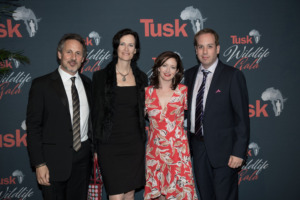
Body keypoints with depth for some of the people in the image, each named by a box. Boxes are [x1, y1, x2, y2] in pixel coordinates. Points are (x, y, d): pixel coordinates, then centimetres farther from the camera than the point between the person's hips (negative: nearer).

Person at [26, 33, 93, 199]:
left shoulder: (88, 84, 9)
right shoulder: (42, 84, -5)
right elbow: (33, 126, -7)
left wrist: (94, 151, 7)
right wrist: (39, 164, -12)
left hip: (83, 159, 4)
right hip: (54, 160, -4)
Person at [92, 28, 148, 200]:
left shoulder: (141, 78, 8)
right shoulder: (101, 76, -2)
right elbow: (97, 112, -1)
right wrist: (94, 147, -2)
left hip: (134, 144, 3)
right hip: (110, 144, -3)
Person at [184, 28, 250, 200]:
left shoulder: (233, 76, -9)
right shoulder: (189, 74, 8)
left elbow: (242, 116, -11)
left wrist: (239, 152, -15)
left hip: (223, 148, -5)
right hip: (198, 146, 5)